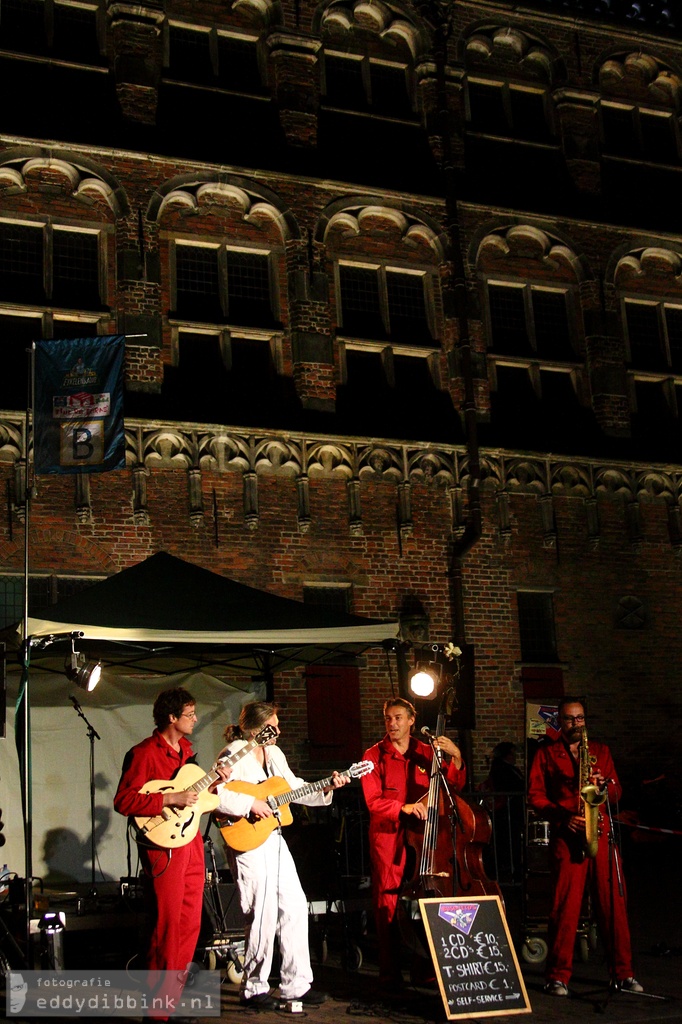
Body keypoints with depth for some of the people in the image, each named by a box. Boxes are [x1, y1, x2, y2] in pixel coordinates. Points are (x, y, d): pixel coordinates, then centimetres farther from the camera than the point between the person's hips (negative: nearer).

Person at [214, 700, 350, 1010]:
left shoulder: (273, 753, 13)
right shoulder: (233, 754, -12)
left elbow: (295, 788, 17)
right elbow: (213, 794, -23)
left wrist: (327, 788, 4)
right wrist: (250, 804, -24)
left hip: (274, 839, 9)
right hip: (247, 842, -8)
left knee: (295, 906, 8)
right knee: (264, 914, -6)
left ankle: (296, 984, 17)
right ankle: (253, 989, 10)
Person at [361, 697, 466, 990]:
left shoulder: (427, 753, 12)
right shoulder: (374, 755, 4)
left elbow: (454, 786, 6)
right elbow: (373, 801, -5)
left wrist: (456, 757, -9)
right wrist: (403, 808, -21)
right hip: (388, 838, -2)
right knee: (389, 905, -3)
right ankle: (390, 973, 5)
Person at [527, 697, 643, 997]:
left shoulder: (600, 751, 19)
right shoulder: (546, 753, 11)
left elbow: (616, 793, 16)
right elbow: (535, 796, 3)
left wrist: (604, 782, -7)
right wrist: (563, 817, -10)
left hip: (602, 833, 3)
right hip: (566, 836, -3)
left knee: (613, 903, 0)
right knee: (565, 906, -5)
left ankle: (622, 973, 10)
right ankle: (558, 977, 3)